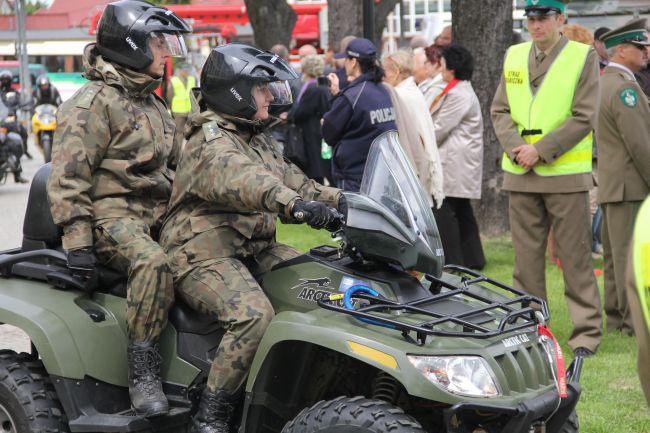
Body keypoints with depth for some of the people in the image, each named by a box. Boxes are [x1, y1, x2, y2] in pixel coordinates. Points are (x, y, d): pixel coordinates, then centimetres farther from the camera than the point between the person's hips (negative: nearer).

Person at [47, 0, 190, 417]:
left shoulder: (153, 103, 20)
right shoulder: (93, 103, -9)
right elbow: (68, 176, -15)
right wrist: (77, 238, -21)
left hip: (158, 214, 9)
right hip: (112, 215, -9)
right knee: (152, 262, -36)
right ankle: (143, 375, -31)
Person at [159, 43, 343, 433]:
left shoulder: (260, 141, 19)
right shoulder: (211, 142, -14)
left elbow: (292, 180, 18)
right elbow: (241, 180, -35)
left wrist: (339, 200, 1)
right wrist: (294, 203, -52)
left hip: (255, 250, 9)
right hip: (205, 254, -9)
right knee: (254, 314, -32)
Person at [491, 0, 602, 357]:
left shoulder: (583, 57, -2)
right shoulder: (514, 56, 12)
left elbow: (584, 117, -9)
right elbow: (500, 110, 10)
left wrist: (540, 150, -15)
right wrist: (515, 147, -8)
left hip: (565, 173, -4)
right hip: (520, 173, 4)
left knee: (575, 257, -1)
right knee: (526, 256, 8)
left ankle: (587, 331, 6)